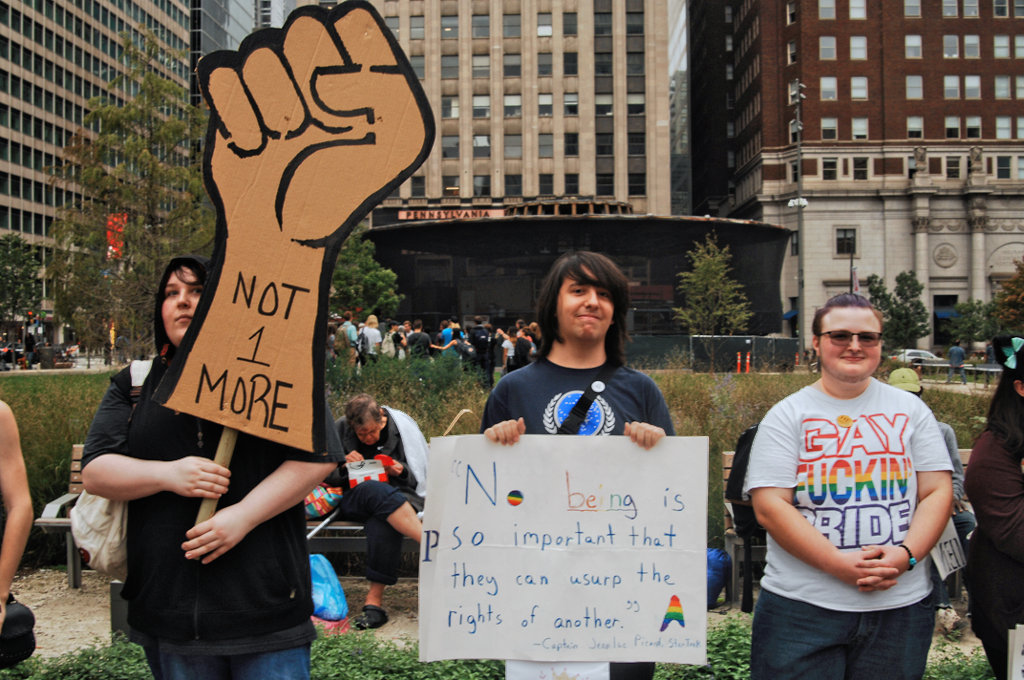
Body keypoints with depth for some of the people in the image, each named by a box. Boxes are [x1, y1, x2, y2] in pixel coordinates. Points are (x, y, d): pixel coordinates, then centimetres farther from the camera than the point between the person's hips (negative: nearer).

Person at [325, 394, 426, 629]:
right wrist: (343, 467, -10)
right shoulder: (339, 431, 3)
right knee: (378, 491, -37)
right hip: (352, 500, 2)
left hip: (396, 498, -1)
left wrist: (402, 472, -15)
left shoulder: (402, 428, 1)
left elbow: (421, 475, 6)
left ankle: (375, 601, -34)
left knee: (381, 522, -38)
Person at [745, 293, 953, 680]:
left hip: (901, 607, 3)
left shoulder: (911, 410, 8)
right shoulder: (787, 415, 0)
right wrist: (839, 564, -18)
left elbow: (938, 492, 5)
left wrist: (906, 555, -13)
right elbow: (769, 507, -8)